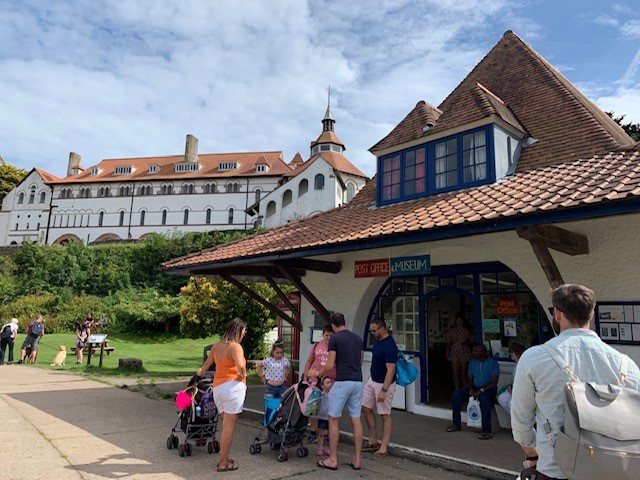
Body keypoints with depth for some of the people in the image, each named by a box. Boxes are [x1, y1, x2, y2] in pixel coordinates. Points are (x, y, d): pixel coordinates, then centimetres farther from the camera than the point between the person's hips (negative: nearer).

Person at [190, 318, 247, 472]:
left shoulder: (216, 346, 12)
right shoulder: (235, 346, -11)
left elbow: (205, 365, 20)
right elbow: (241, 365, -27)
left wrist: (196, 378, 34)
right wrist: (243, 376, -8)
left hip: (217, 388, 8)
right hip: (233, 386, -8)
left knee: (226, 426, 19)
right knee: (229, 427, 1)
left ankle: (223, 458, 26)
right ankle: (223, 463, 7)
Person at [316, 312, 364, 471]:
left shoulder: (334, 339, -6)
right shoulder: (358, 338, 13)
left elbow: (330, 365, -9)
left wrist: (318, 375, 9)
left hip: (342, 382, -6)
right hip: (358, 382, 6)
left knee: (333, 419, 5)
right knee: (356, 420, 9)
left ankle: (333, 460, 9)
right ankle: (356, 460, 14)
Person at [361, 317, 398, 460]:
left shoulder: (389, 346, -24)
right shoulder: (378, 340, 4)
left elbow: (390, 370, -26)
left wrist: (384, 390, -29)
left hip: (384, 384, -9)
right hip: (372, 380, 9)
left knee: (385, 415, 1)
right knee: (366, 408, 12)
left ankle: (383, 448, 10)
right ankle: (373, 441, 24)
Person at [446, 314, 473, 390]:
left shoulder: (467, 331, 5)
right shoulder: (451, 331, 7)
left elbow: (471, 341, 9)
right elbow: (448, 342, 8)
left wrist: (467, 342, -11)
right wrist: (448, 351, -3)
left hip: (464, 353, 0)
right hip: (455, 353, 0)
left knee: (464, 373, 0)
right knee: (455, 373, -2)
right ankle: (457, 390, 4)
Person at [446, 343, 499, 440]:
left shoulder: (493, 363, -7)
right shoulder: (473, 363, 11)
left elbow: (494, 382, -14)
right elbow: (470, 379, 11)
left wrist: (481, 391, -25)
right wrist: (471, 390, -11)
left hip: (488, 389, -6)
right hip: (474, 388, 6)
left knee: (483, 397, -40)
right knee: (456, 394, -17)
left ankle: (487, 431, -33)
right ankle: (456, 424, -6)